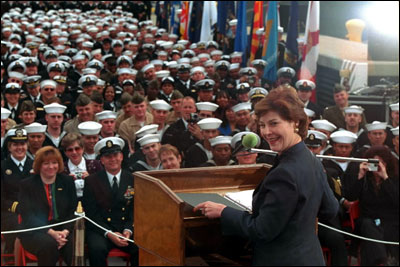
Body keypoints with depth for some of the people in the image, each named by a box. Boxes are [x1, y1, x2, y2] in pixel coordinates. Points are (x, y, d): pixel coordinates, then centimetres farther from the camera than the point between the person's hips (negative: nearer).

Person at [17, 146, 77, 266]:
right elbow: (28, 216, -5)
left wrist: (66, 231, -13)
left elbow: (73, 211, 8)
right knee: (49, 244, -35)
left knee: (75, 243, -32)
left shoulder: (67, 182, 13)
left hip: (63, 230, 2)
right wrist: (51, 232, -20)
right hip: (35, 232, -1)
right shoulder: (27, 185, 5)